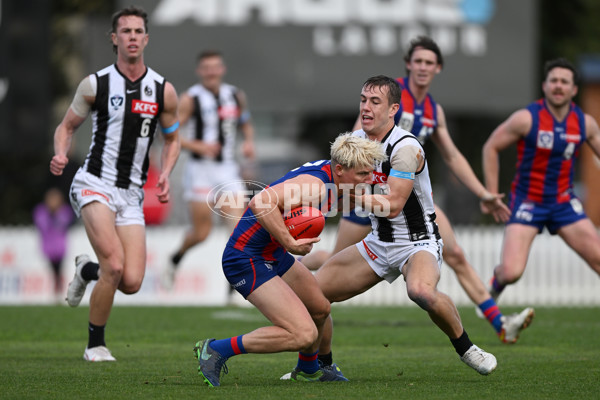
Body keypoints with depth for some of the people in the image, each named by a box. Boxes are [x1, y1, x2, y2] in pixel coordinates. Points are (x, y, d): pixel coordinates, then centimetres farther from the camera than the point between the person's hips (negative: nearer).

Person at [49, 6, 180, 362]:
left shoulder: (163, 91, 4)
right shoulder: (95, 85, -2)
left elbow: (172, 138, 18)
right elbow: (67, 126, 10)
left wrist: (165, 175, 0)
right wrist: (61, 154, -11)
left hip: (132, 195, 3)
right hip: (95, 184, -3)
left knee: (131, 282, -8)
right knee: (115, 266, -22)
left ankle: (87, 270, 28)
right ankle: (95, 345, -1)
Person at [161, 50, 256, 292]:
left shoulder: (236, 96, 8)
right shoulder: (191, 99, -7)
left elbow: (246, 124, 25)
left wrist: (249, 142, 4)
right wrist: (197, 146, -21)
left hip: (228, 170, 4)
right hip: (200, 170, -4)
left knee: (239, 224, -12)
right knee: (201, 232, 1)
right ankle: (175, 261, 33)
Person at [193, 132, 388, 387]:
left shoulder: (328, 171, 3)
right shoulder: (316, 185, -27)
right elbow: (261, 202, -40)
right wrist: (290, 243, -37)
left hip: (273, 254, 11)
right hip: (247, 261, -11)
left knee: (320, 309, 25)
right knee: (304, 334, -17)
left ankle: (308, 369, 52)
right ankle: (215, 350, -8)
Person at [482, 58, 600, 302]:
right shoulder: (526, 119, -13)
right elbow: (491, 148, -3)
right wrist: (491, 194, -5)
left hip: (563, 202, 3)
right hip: (527, 202, -3)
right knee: (511, 272, -14)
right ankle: (494, 288, 22)